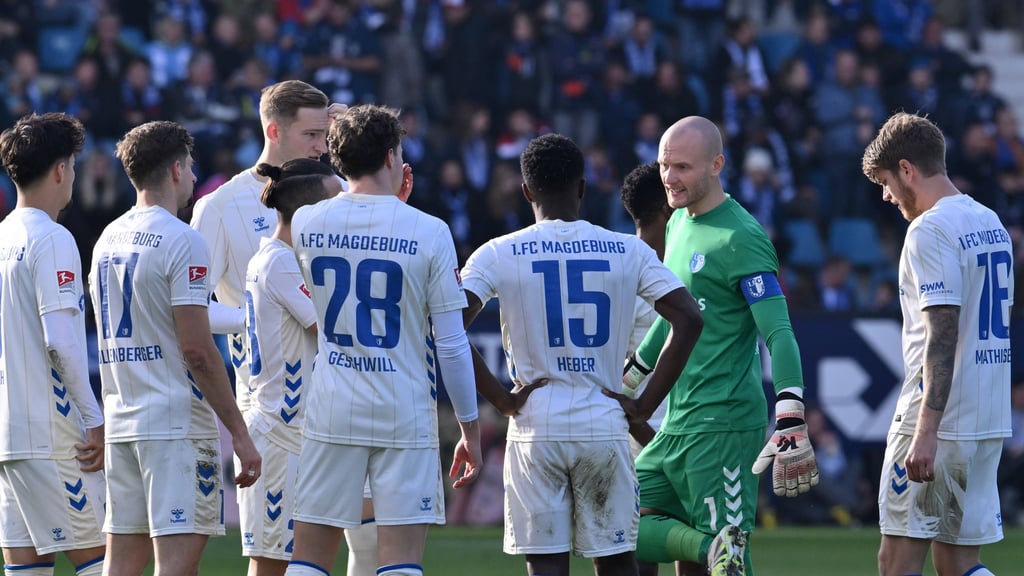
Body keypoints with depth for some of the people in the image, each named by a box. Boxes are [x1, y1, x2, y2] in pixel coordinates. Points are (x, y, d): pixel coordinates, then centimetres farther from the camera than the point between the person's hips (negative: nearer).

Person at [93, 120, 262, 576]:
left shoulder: (108, 239, 14)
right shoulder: (181, 241, -11)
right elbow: (197, 350, -16)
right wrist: (239, 431, -13)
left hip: (120, 420, 8)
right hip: (176, 422, -8)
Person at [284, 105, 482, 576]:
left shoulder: (305, 224, 1)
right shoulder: (428, 232, -7)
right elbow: (452, 346, -6)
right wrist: (470, 430, 4)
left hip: (331, 414, 2)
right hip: (406, 419, -2)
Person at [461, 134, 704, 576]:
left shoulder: (497, 255, -2)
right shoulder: (628, 252, 2)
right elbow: (688, 319, -5)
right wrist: (645, 404, -2)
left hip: (535, 429, -1)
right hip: (604, 426, 1)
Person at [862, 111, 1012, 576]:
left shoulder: (929, 230, -13)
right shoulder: (991, 224, 15)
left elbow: (943, 337, -21)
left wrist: (926, 432, -25)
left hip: (937, 417, -9)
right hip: (989, 420, 9)